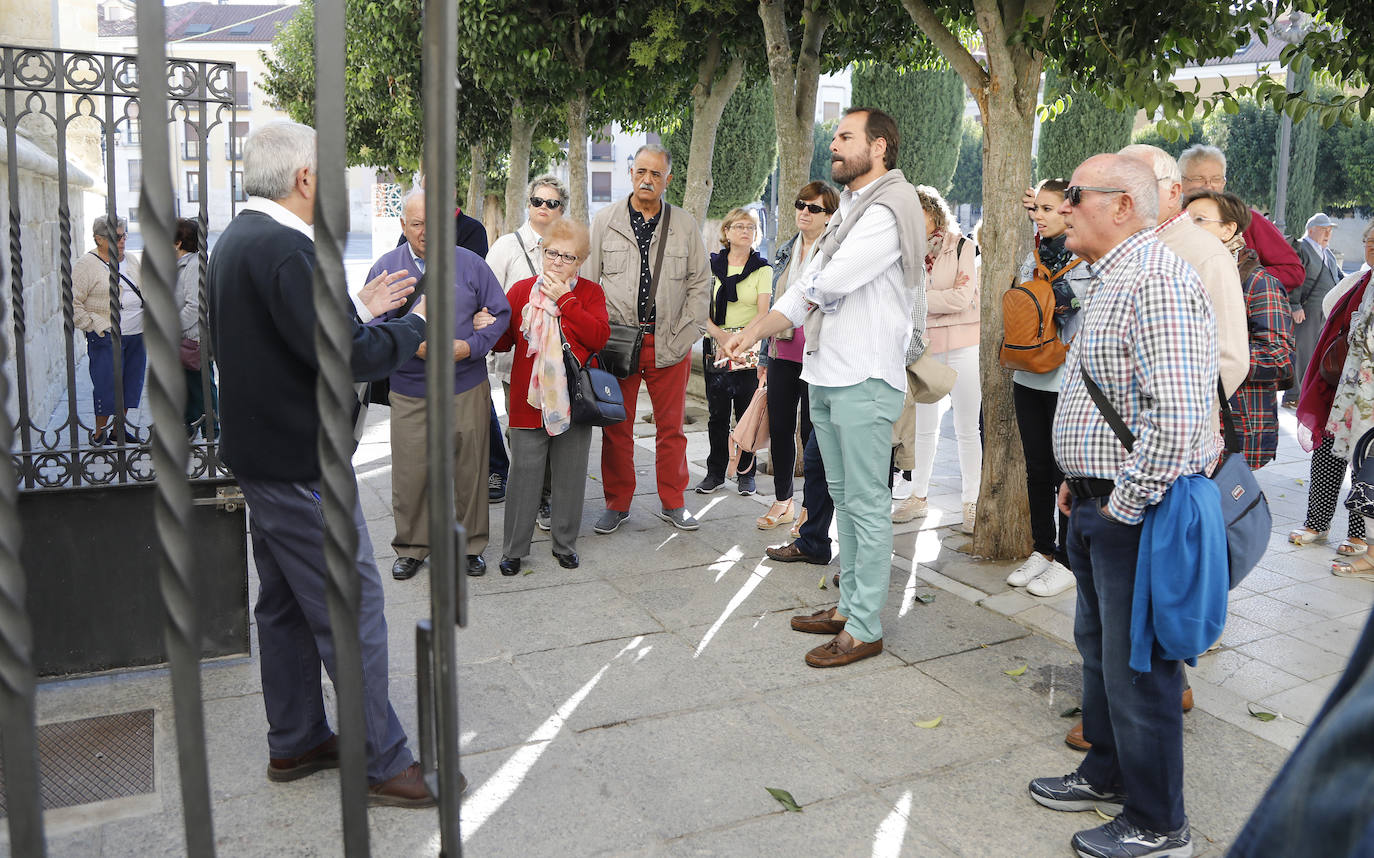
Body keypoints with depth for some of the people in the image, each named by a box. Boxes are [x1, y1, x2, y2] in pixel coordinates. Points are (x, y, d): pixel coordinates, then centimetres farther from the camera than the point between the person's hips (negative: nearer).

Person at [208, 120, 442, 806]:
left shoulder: (237, 240, 11)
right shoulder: (287, 249, -22)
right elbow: (351, 358, -27)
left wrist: (363, 310, 13)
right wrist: (417, 323, -12)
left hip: (262, 458, 11)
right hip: (300, 465, -11)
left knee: (285, 605, 18)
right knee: (352, 609, -2)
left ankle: (295, 742, 31)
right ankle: (382, 764, 8)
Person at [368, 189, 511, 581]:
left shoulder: (470, 263, 4)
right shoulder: (385, 267, 4)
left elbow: (500, 313, 5)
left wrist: (470, 346, -11)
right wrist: (410, 344, -16)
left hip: (467, 388, 0)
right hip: (409, 392, 0)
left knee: (470, 468, 6)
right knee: (411, 472, 1)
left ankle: (470, 543, 23)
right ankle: (412, 547, 19)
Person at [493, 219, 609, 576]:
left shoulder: (590, 293, 3)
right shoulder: (522, 290, 5)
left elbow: (599, 337, -13)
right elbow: (504, 340, 7)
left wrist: (565, 299, -15)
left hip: (574, 400, 0)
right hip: (529, 400, 0)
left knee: (570, 476, 11)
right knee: (524, 475, 4)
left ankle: (565, 544, 26)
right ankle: (514, 550, 16)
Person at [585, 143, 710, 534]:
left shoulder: (686, 226, 7)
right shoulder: (604, 221, 6)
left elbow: (700, 283, 8)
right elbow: (587, 281, 6)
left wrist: (685, 333, -3)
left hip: (670, 344, 1)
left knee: (671, 427, 6)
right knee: (616, 428, 5)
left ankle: (672, 503, 20)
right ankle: (617, 504, 18)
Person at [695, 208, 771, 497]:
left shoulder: (762, 269, 3)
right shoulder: (711, 265, 9)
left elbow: (764, 315, -6)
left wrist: (761, 356, -19)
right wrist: (719, 334, -13)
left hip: (749, 351, -2)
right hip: (715, 349, 2)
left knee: (747, 413, 0)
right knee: (717, 413, 4)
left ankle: (745, 473, 13)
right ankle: (715, 473, 16)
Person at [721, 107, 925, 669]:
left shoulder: (890, 209, -13)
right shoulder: (849, 210, 19)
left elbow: (829, 283, -21)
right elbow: (808, 291, 16)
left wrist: (812, 286, 3)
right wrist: (753, 332, 5)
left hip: (865, 380, -10)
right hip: (826, 375, 10)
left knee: (867, 505, -2)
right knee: (843, 498, 16)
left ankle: (864, 629, 6)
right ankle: (849, 605, 29)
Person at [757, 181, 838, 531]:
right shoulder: (784, 253, 13)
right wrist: (765, 356, 17)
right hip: (782, 354, 6)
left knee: (812, 432, 2)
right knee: (779, 428, 9)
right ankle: (783, 501, 25)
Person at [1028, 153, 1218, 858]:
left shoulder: (1158, 282, -21)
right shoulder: (1112, 279, 14)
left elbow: (1178, 419, -29)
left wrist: (1123, 506, -20)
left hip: (1139, 512, -10)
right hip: (1096, 505, 10)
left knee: (1138, 668, 2)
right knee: (1098, 644, 21)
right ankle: (1108, 774, 40)